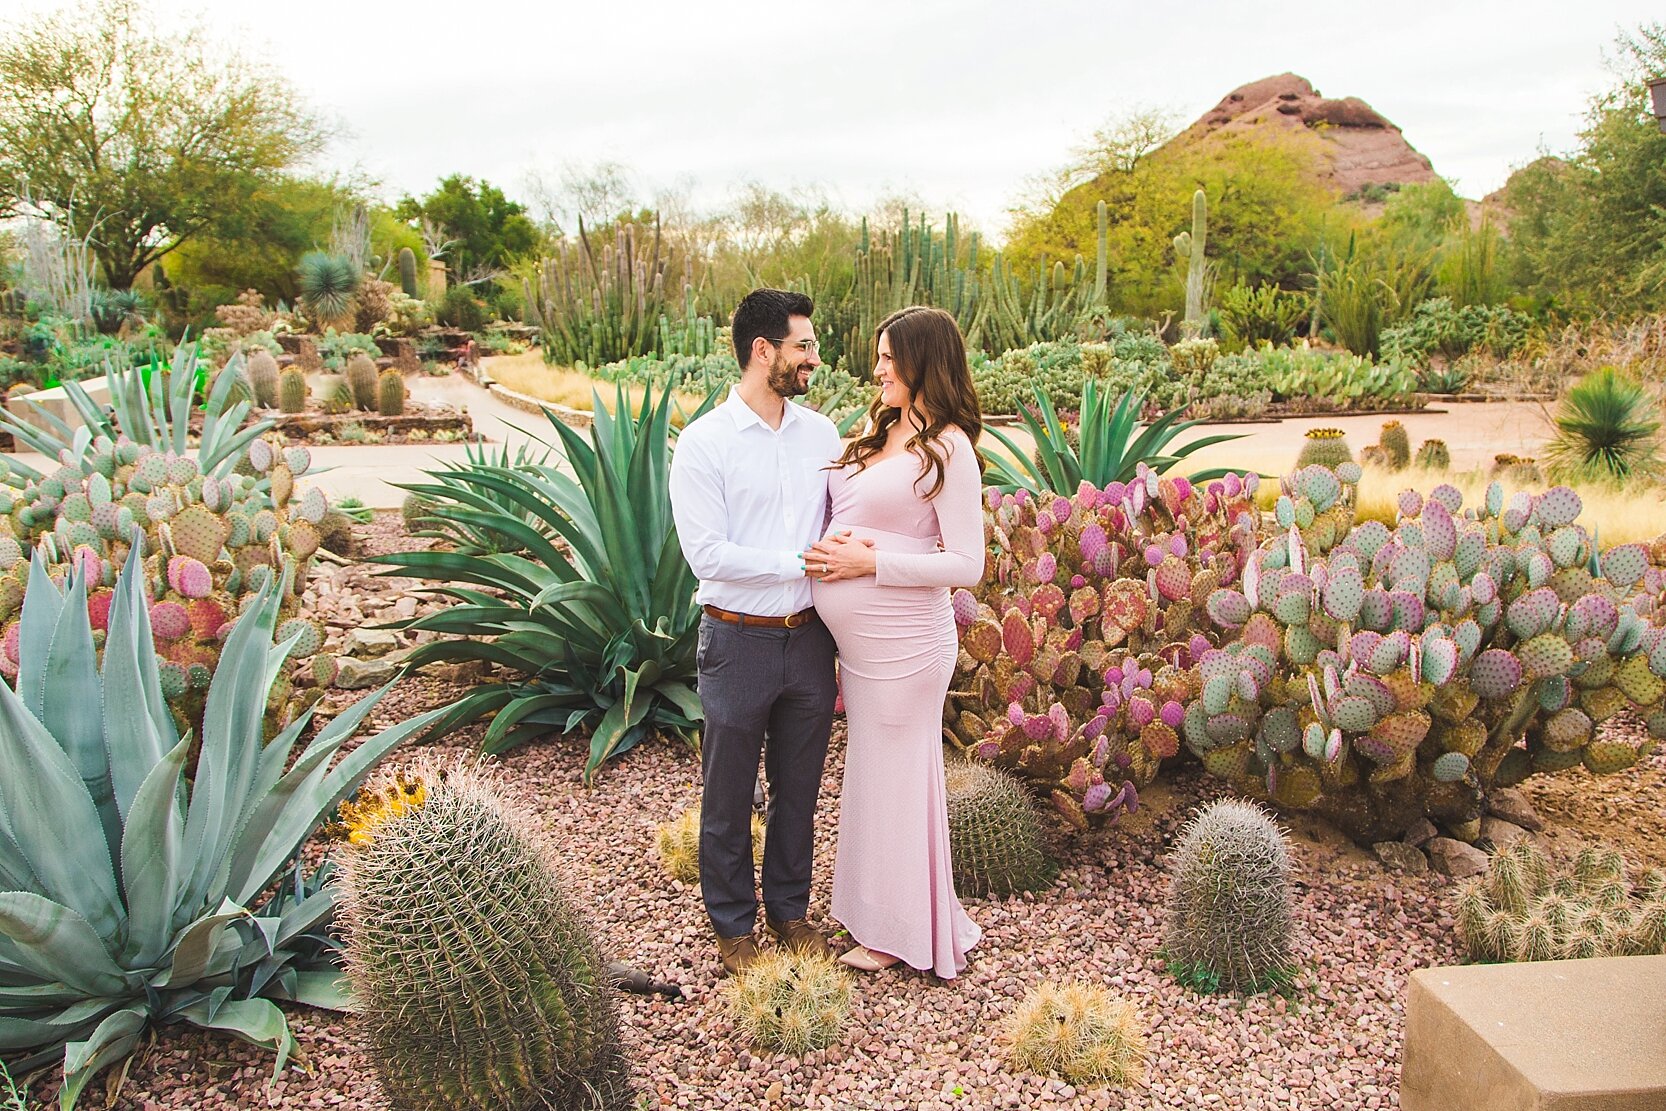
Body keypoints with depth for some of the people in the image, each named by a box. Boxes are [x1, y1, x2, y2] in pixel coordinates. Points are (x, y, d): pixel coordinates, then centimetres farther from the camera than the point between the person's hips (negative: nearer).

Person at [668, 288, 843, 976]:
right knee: (729, 796, 12)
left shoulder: (821, 433, 4)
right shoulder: (702, 443, -11)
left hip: (810, 639, 4)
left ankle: (789, 908, 38)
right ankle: (733, 923, 32)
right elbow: (707, 555, -18)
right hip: (738, 642, -4)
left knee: (798, 789, 18)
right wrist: (803, 563, -19)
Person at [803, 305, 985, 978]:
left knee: (895, 776, 6)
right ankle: (882, 914, 36)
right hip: (859, 641, 8)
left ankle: (902, 933, 25)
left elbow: (966, 565, -17)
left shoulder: (949, 448, -14)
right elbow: (841, 511, 19)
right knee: (873, 771, 18)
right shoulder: (883, 432, 11)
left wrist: (869, 561, -19)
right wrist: (828, 551, -4)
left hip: (902, 644, -8)